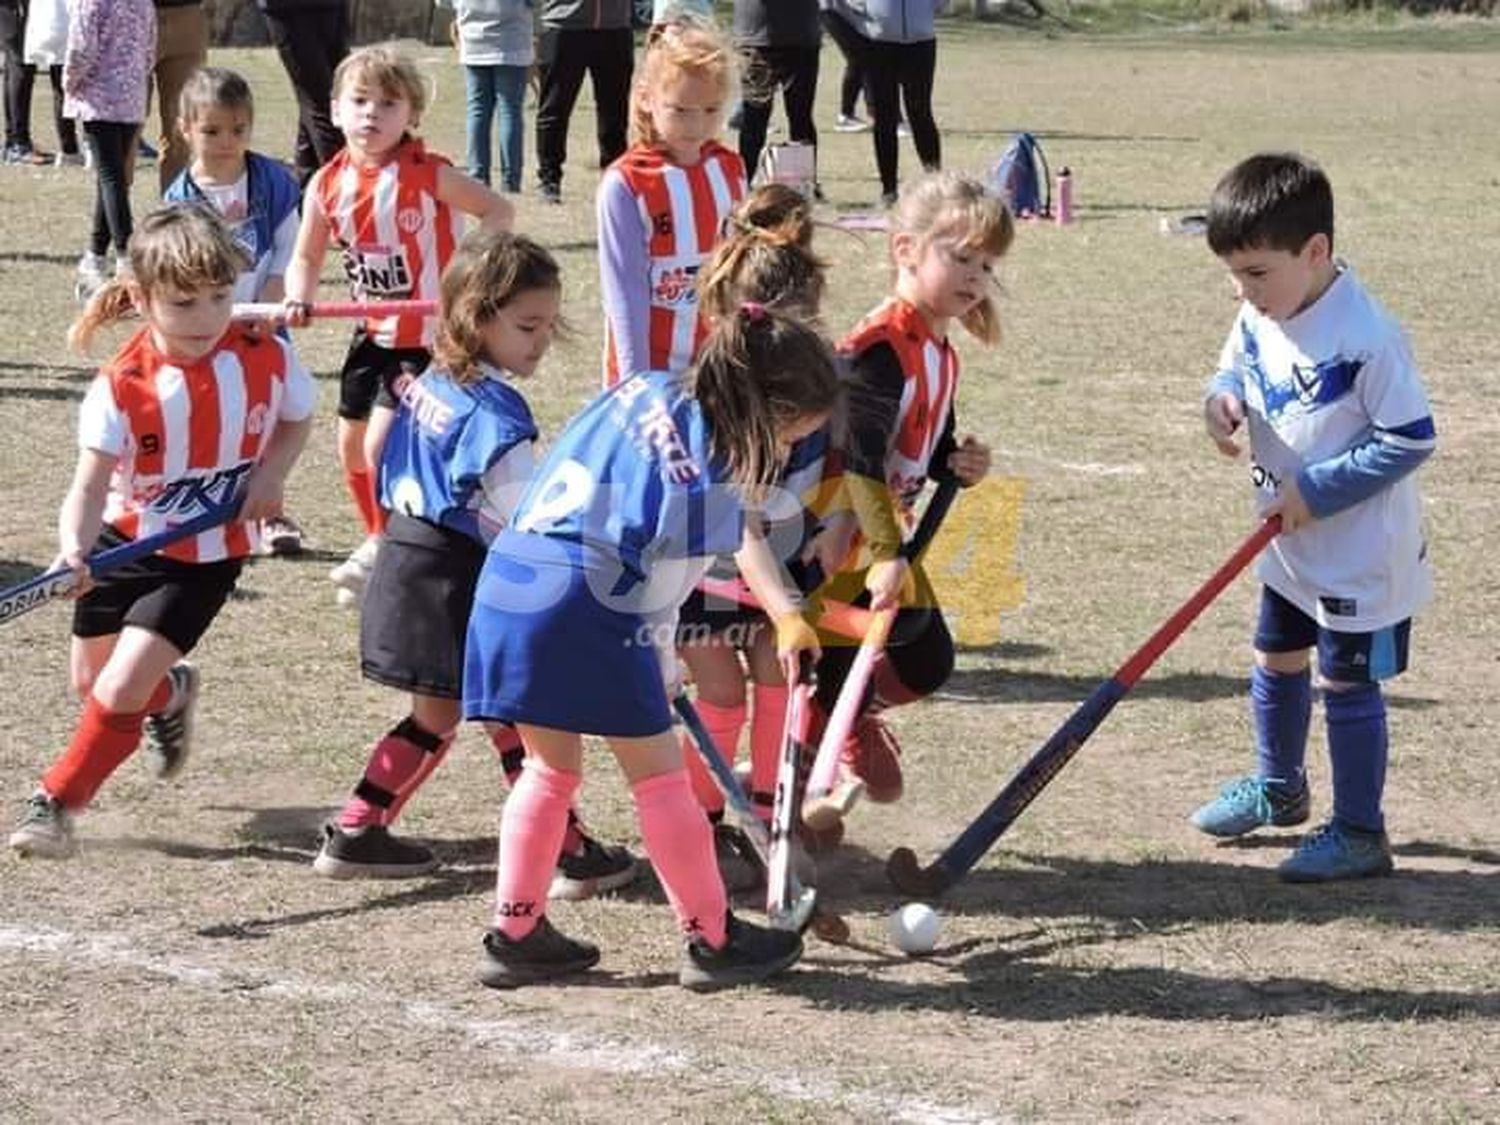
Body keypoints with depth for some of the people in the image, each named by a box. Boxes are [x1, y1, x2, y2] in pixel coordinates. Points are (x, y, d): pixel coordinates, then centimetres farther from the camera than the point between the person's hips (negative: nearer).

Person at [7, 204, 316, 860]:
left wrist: (270, 474, -14)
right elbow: (90, 486, -28)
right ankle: (169, 692, 53)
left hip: (206, 557, -2)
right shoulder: (122, 386, -22)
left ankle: (57, 803, 6)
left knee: (120, 690, -15)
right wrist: (73, 549, -48)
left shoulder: (267, 358, -17)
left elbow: (296, 420, 5)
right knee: (91, 683, 18)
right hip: (123, 542, 2)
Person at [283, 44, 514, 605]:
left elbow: (499, 211, -9)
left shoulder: (429, 176, -18)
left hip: (428, 335, -6)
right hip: (374, 333, 6)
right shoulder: (327, 185, -4)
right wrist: (298, 301, -14)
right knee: (352, 443, 17)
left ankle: (385, 549, 8)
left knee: (382, 443, -14)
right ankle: (378, 541, 39)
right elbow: (306, 257, 6)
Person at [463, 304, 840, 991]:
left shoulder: (646, 388, 14)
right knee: (658, 774, 5)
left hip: (509, 574, 8)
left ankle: (516, 934, 21)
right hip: (584, 600, -8)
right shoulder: (705, 464, -9)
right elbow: (666, 580, -9)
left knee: (549, 768, 20)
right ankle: (714, 941, 15)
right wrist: (661, 666, 7)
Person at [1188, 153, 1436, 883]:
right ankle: (1279, 788, 43)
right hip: (1290, 544, 8)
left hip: (1359, 553, -8)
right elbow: (1237, 368, 12)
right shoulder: (1259, 316, -5)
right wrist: (1224, 398, -13)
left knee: (1346, 681, 1)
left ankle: (1360, 835, 13)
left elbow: (1411, 439, -25)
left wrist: (1316, 491, -24)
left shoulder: (1363, 337, -29)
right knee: (1276, 660, 22)